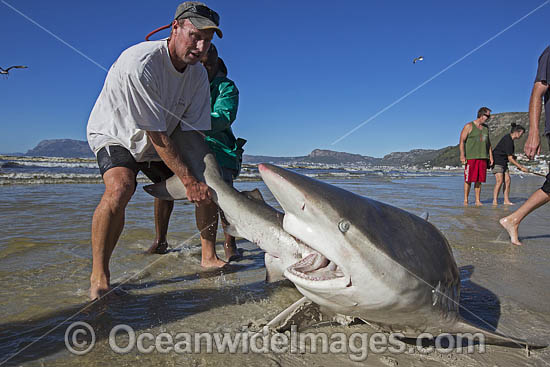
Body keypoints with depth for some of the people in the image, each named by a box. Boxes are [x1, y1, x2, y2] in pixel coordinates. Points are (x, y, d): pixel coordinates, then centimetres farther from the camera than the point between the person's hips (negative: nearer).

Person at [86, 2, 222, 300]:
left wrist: (202, 181, -24)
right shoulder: (140, 63, -33)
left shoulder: (198, 74, -12)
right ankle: (99, 276, -19)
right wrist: (188, 180, -32)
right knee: (120, 188, -33)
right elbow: (157, 136, -32)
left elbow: (194, 132, -12)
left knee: (206, 189, 3)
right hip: (115, 134, -7)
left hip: (161, 142, 7)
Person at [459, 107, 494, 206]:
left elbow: (488, 143, 23)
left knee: (479, 180, 4)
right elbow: (462, 141, -6)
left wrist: (491, 156, 16)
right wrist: (462, 155, -16)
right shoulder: (469, 126, -1)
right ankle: (465, 200, 5)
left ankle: (478, 200, 10)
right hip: (470, 157, -5)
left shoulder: (486, 128, 17)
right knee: (468, 179, -4)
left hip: (482, 157, 5)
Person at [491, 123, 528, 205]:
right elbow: (510, 159, -20)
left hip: (503, 162, 10)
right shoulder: (508, 141, -21)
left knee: (507, 180, 2)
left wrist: (519, 165, 13)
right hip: (497, 161, -10)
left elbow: (511, 155, 20)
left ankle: (506, 200, 5)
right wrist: (521, 167, -15)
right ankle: (494, 201, -14)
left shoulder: (510, 138, 9)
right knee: (499, 181, -17)